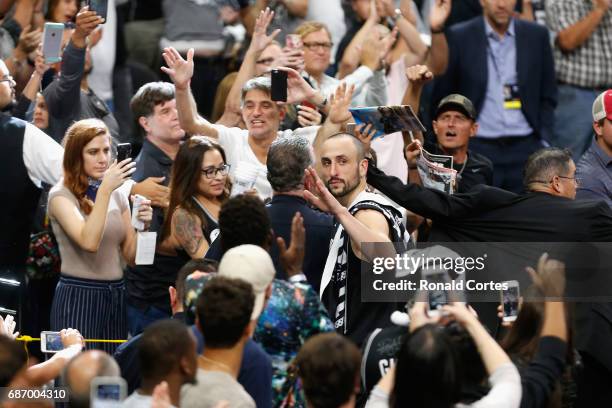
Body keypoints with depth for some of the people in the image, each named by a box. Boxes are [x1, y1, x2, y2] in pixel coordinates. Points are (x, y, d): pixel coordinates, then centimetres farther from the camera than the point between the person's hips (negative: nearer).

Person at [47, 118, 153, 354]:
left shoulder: (118, 195, 11)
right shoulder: (61, 195, -7)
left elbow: (131, 256, 11)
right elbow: (89, 242, -23)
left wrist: (142, 225, -8)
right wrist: (105, 190, -25)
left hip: (116, 296, 6)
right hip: (78, 297, -5)